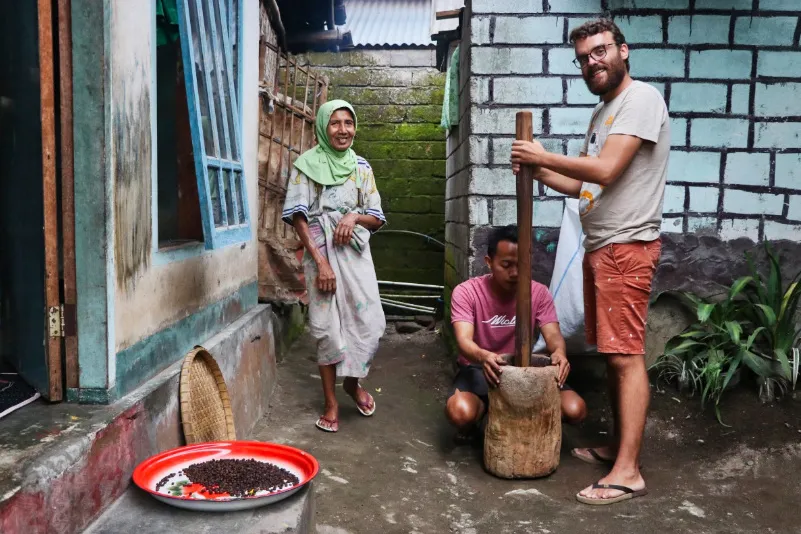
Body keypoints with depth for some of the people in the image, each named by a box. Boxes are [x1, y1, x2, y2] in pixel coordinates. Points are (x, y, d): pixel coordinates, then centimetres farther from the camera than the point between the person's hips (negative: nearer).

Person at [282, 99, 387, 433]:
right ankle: (331, 403, 13)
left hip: (356, 252, 3)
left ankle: (352, 382, 25)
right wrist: (320, 261, -13)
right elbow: (297, 216, -6)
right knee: (328, 327, -1)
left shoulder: (361, 167, 10)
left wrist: (355, 217, -11)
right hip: (321, 252, -3)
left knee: (369, 323, -3)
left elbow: (376, 218, 12)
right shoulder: (307, 164, -1)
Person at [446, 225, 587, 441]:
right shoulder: (466, 292, -16)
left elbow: (553, 334, -16)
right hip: (479, 370, -3)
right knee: (460, 412, -36)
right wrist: (483, 357, -53)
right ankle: (472, 424, 4)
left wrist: (559, 351, -43)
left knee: (575, 409, -21)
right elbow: (464, 340, -28)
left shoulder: (539, 293, -6)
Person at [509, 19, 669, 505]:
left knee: (627, 356, -10)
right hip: (600, 245, 9)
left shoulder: (641, 98, -9)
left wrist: (543, 155, -10)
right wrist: (539, 171, 5)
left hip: (627, 246, -9)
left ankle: (628, 471, -7)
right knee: (613, 354, 12)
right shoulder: (603, 111, 20)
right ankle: (618, 446, 22)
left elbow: (607, 170, -21)